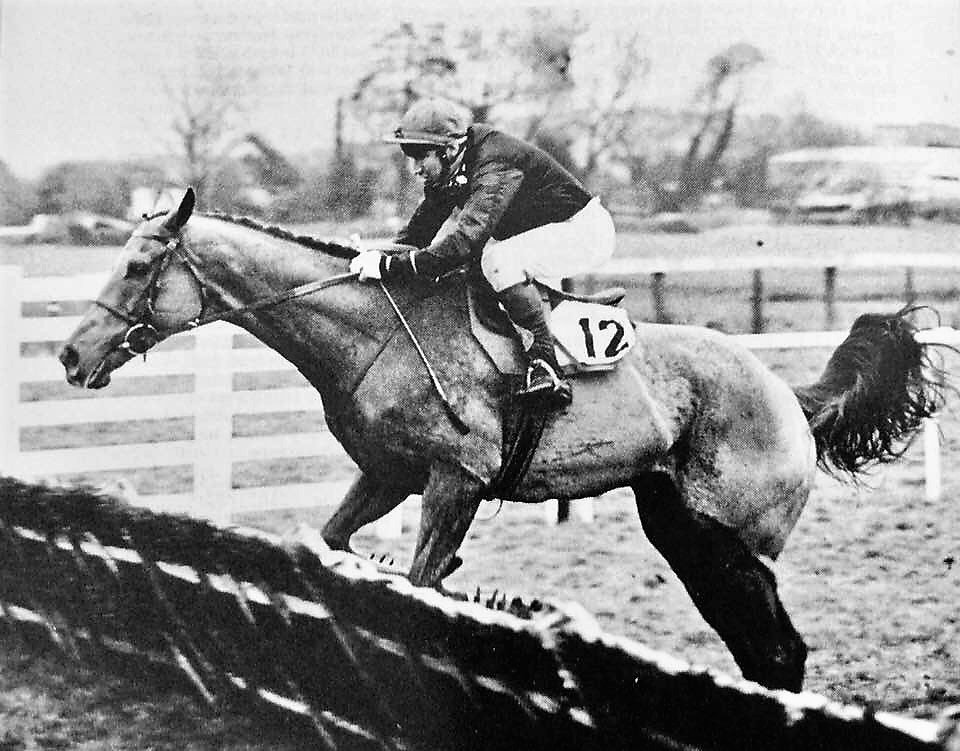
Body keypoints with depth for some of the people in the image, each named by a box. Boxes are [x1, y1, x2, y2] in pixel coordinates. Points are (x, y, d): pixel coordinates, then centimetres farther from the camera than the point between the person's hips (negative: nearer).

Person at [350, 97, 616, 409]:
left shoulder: (495, 169, -31)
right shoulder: (449, 171, -2)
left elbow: (465, 240, -41)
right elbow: (418, 233, 3)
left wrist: (392, 266, -42)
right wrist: (379, 255, -16)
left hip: (586, 231, -10)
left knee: (499, 260, -31)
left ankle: (545, 363, -24)